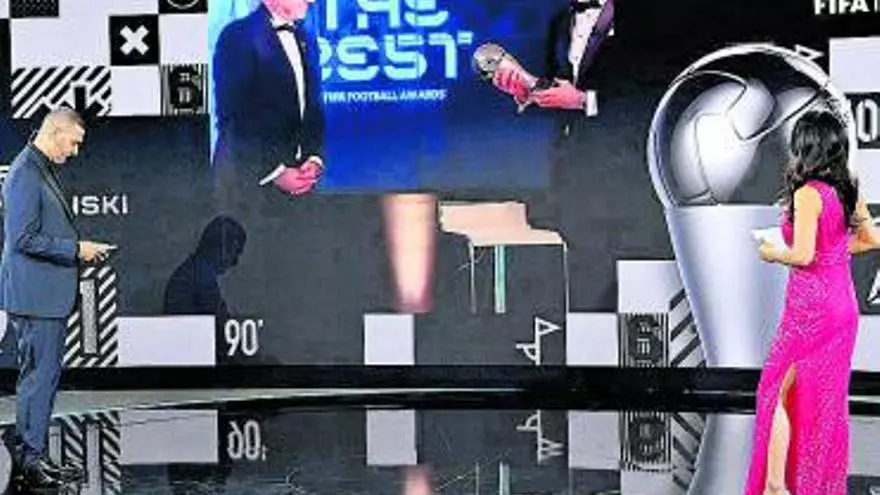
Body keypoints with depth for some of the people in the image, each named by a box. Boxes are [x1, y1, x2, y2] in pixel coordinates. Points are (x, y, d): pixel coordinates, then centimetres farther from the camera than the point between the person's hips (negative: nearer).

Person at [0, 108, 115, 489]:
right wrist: (76, 249, -16)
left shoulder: (42, 171, 16)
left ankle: (33, 456, 21)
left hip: (50, 295, 11)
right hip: (35, 296, -11)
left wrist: (81, 250, 13)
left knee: (45, 375, 14)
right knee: (38, 376, -5)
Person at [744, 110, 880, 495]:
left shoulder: (808, 193, -16)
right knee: (827, 398, 15)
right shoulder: (847, 190, 6)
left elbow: (802, 255, -21)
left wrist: (773, 253, -3)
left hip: (810, 305, -8)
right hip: (844, 304, 8)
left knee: (780, 391, 1)